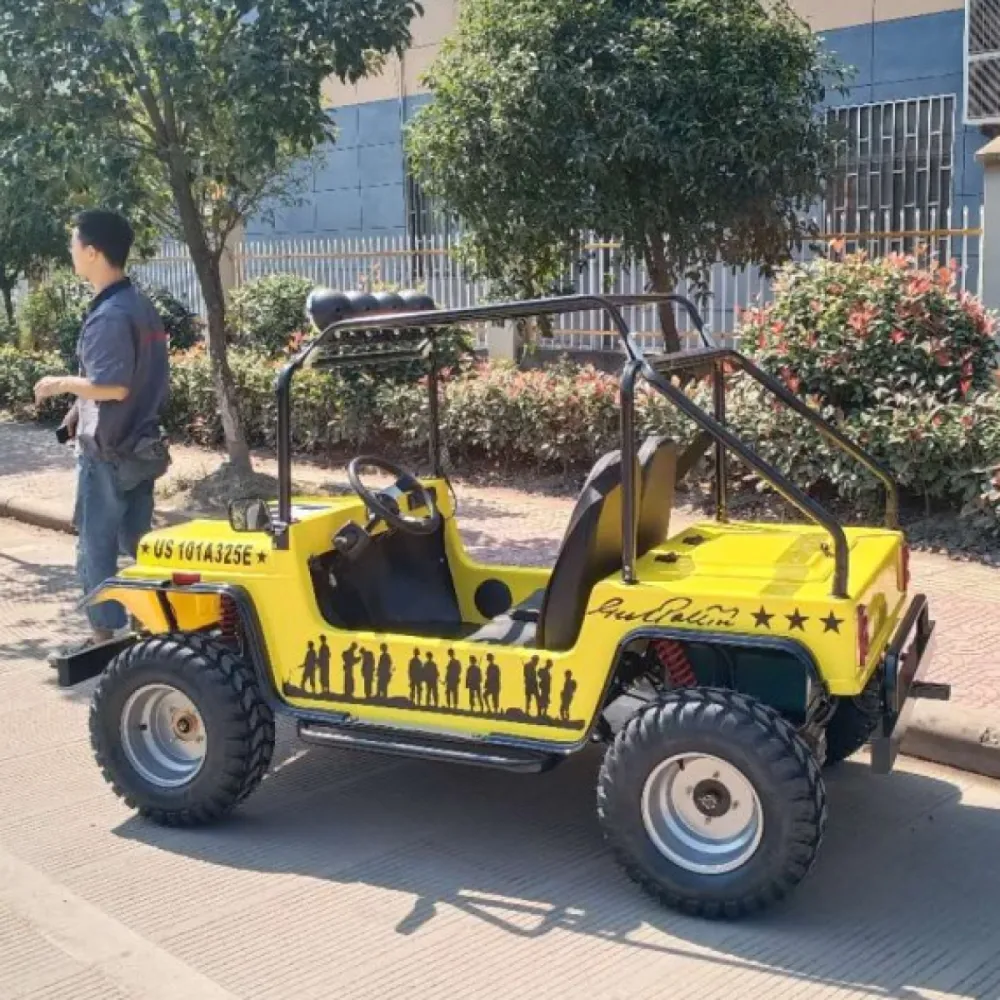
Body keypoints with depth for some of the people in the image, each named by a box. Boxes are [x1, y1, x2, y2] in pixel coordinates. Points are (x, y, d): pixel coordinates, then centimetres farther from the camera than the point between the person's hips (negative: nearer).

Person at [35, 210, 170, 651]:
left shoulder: (108, 316, -20)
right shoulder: (141, 305, 9)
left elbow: (113, 385, -26)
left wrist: (62, 383, -10)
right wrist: (80, 407, 18)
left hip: (108, 452, -8)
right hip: (141, 444, 8)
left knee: (96, 548, 3)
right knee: (137, 541, 15)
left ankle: (105, 636, 11)